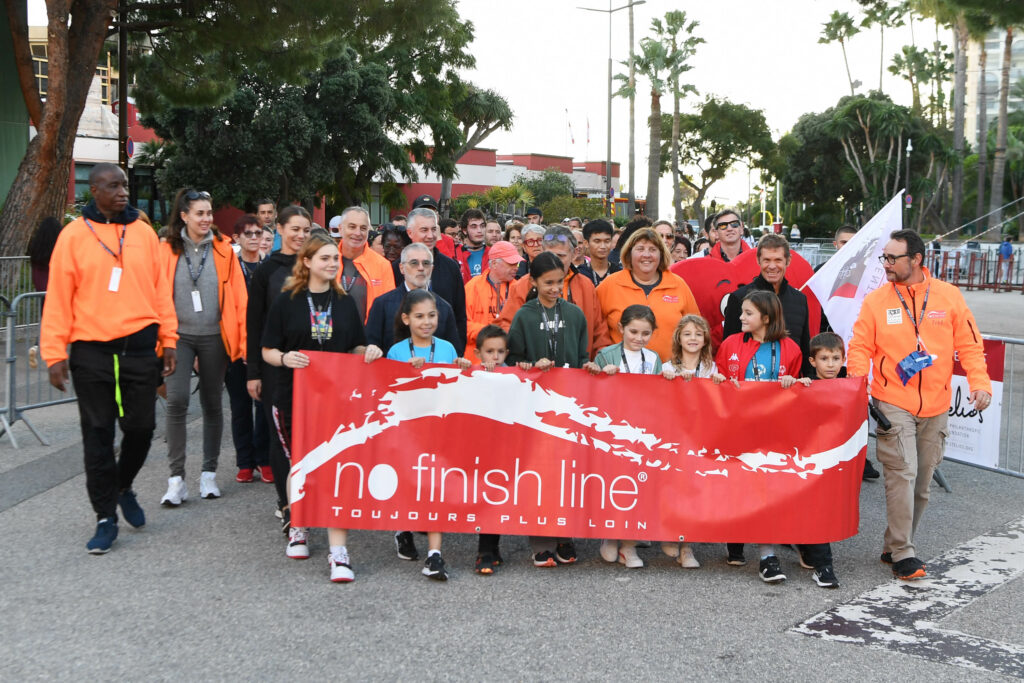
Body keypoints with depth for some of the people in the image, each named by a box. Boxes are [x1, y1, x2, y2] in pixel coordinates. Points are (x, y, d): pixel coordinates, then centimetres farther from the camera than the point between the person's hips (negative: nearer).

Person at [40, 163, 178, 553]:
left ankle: (123, 487, 35)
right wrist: (55, 353, -6)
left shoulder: (144, 233, 6)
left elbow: (160, 289, 8)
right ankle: (106, 517, 14)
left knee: (141, 426, 7)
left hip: (140, 347, 2)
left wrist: (169, 340, 4)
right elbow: (58, 297, -2)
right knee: (98, 435, 4)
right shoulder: (74, 235, -1)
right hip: (92, 351, -2)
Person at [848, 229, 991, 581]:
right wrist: (855, 381, -16)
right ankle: (902, 554, -4)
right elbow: (861, 347, 0)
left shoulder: (949, 296, 2)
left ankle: (894, 546, 22)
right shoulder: (876, 300, 0)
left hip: (935, 406, 3)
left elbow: (969, 344, 4)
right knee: (902, 474, -12)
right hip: (892, 403, -2)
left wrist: (980, 382, -8)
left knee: (922, 481, 9)